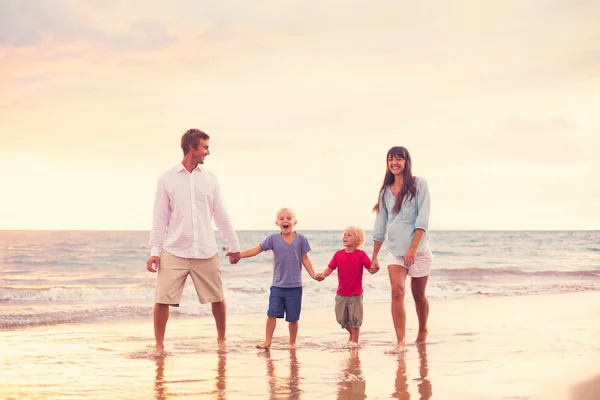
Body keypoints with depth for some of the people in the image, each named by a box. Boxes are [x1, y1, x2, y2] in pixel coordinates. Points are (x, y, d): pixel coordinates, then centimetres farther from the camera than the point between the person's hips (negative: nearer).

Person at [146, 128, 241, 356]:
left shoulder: (209, 178, 8)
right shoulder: (167, 179, 1)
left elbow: (221, 215, 12)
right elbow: (160, 218, 1)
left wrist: (234, 245, 13)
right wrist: (154, 250, -5)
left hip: (206, 252, 2)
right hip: (174, 252, -2)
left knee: (217, 298, 5)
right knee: (162, 300, -6)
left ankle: (221, 339, 26)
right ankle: (159, 345, 9)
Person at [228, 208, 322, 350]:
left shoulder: (301, 239, -1)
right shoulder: (273, 238, -1)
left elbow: (305, 259, 4)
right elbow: (256, 250, -6)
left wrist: (313, 275, -6)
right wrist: (238, 255, -17)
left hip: (294, 286, -1)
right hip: (277, 285, 1)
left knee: (293, 317, 5)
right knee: (272, 313, -6)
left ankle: (292, 342, 20)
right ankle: (267, 341, -1)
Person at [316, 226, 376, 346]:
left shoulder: (361, 255, -10)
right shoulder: (338, 254, 0)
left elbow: (371, 269, -13)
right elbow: (330, 268, 2)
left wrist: (375, 268, -35)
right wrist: (323, 274, -17)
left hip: (355, 294, -4)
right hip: (341, 294, 4)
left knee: (355, 319, 3)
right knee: (341, 318, 13)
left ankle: (354, 340, 18)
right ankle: (351, 333, 39)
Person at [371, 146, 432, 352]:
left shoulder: (418, 184, -3)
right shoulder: (386, 191, 9)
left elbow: (422, 219, -11)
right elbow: (380, 226, 13)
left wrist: (413, 248, -19)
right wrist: (374, 256, 13)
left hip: (417, 248, -2)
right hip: (395, 250, 2)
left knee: (418, 295, 10)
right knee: (397, 291, -15)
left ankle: (422, 331, 35)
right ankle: (400, 342, -18)